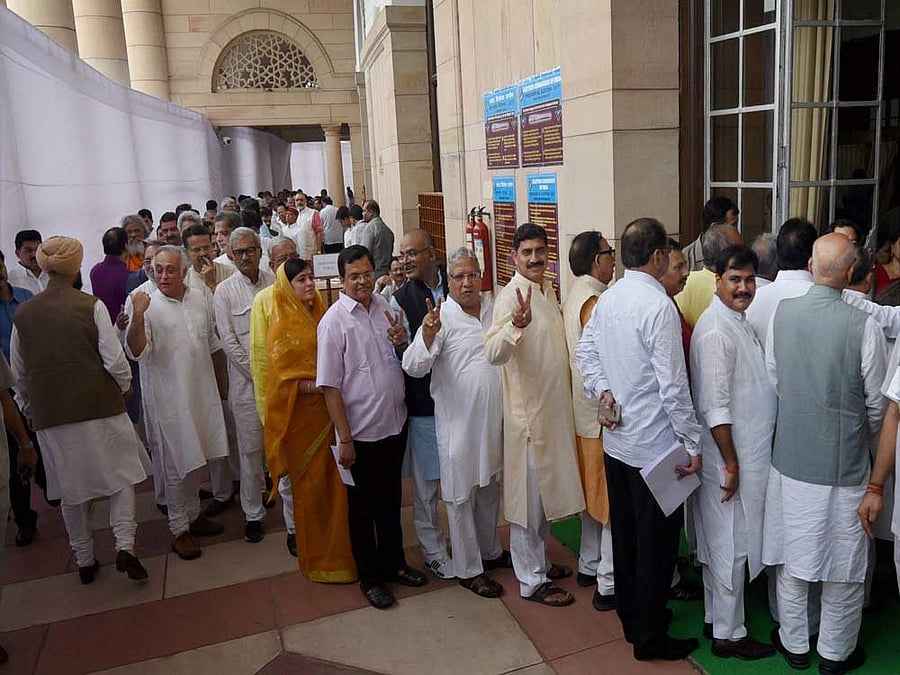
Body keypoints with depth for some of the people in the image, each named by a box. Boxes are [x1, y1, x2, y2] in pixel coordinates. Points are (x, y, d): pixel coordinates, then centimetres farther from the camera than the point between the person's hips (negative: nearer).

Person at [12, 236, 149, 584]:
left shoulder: (23, 314, 1)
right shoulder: (91, 306, -11)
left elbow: (19, 374, 9)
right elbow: (115, 360, -12)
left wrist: (30, 410, 23)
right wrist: (125, 386, 7)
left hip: (50, 415, 3)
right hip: (99, 407, -3)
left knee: (71, 489, 15)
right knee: (120, 475, 12)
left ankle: (84, 559, 26)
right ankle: (124, 545, -1)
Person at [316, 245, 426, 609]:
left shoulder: (386, 307, 3)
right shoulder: (334, 321, -13)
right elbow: (330, 386, -14)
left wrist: (403, 342, -8)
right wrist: (344, 438, -15)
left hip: (395, 424, 5)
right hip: (361, 432, -5)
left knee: (391, 500, 21)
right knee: (363, 507, 12)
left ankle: (393, 562, 39)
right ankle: (370, 576, 29)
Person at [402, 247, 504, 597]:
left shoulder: (494, 310, 5)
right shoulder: (440, 316, -14)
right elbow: (413, 367, -25)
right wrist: (427, 335, -40)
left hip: (494, 420, 6)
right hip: (458, 421, -6)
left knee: (490, 489, 22)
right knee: (462, 496, 7)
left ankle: (490, 549, 43)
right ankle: (468, 569, 23)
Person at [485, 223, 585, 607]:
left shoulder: (548, 290, 9)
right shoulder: (511, 295, -18)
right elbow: (494, 354, -33)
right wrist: (515, 324, -48)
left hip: (554, 408, 9)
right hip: (528, 410, -9)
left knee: (546, 493, 21)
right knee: (528, 498, 4)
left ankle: (537, 562, 37)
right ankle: (531, 581, 18)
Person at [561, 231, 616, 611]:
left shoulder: (574, 296, 9)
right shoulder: (594, 302, -19)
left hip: (584, 412, 10)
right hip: (603, 413, -9)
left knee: (593, 493, 20)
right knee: (613, 499, 1)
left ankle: (589, 566, 32)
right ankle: (608, 586, 10)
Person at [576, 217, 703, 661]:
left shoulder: (607, 299, 3)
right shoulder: (658, 305, -21)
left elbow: (585, 352, 10)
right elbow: (673, 386, -22)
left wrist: (604, 391, 3)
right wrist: (692, 444, -14)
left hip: (616, 439, 8)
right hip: (654, 445, -8)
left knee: (625, 534, 19)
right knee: (657, 542, 7)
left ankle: (631, 617, 37)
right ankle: (649, 638, 21)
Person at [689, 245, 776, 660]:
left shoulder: (738, 321, 11)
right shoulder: (716, 331, -21)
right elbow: (714, 406, -23)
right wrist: (731, 464, -19)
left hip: (747, 453, 10)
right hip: (729, 458, -10)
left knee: (722, 545, 19)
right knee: (731, 548, 4)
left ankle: (717, 618, 33)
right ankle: (728, 634, 19)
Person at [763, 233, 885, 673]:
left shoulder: (781, 313, -8)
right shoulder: (863, 325, -18)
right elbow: (877, 402, -8)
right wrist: (864, 435, 13)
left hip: (790, 456, 3)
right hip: (844, 461, -3)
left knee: (792, 555, 16)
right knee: (844, 562, 15)